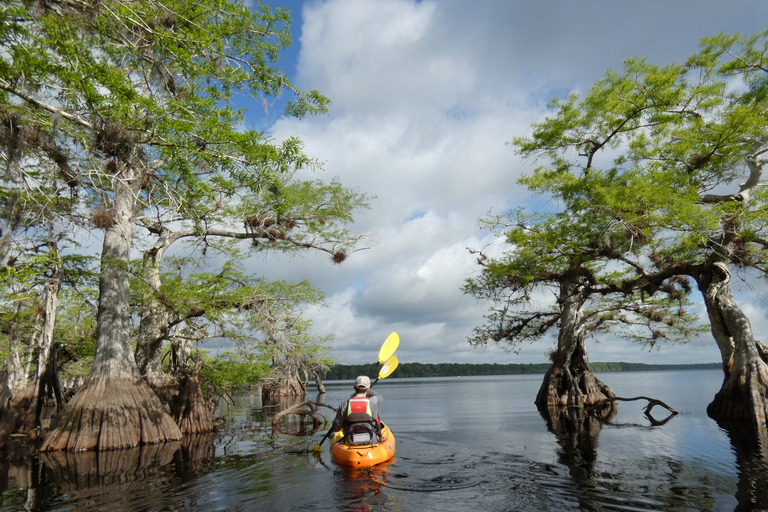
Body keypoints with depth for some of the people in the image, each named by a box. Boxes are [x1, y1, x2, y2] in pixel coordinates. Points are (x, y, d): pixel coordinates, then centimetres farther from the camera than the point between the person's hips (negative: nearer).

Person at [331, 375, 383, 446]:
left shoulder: (344, 404, -14)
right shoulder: (373, 402, -16)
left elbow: (335, 428, -7)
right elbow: (380, 397, 11)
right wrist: (366, 391, 23)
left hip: (351, 442, 1)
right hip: (372, 441, -1)